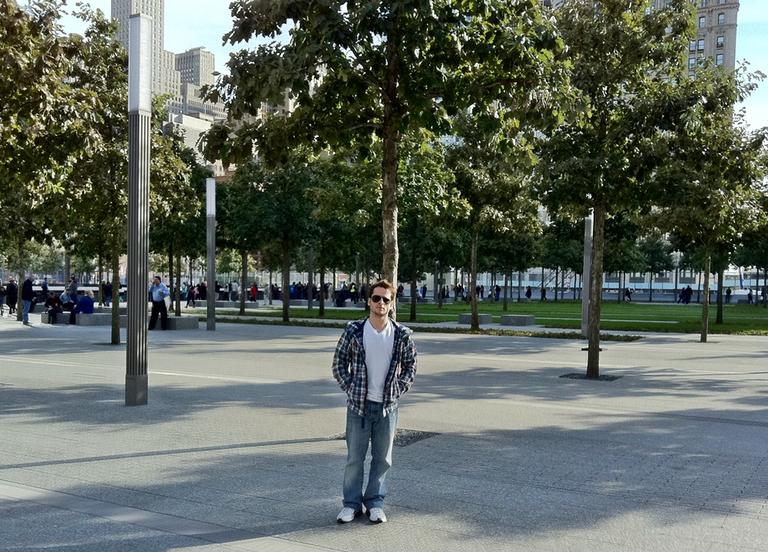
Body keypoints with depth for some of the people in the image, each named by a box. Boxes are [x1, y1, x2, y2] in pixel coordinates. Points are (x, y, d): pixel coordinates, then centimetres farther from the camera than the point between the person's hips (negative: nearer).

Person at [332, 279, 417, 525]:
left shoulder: (402, 335, -2)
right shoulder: (354, 330, -4)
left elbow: (410, 366, 8)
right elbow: (339, 362, 3)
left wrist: (398, 390, 0)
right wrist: (350, 388, -3)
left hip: (387, 406, 1)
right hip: (358, 405, -1)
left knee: (382, 458, 9)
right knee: (354, 457, 7)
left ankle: (375, 502, 24)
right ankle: (352, 503, 20)